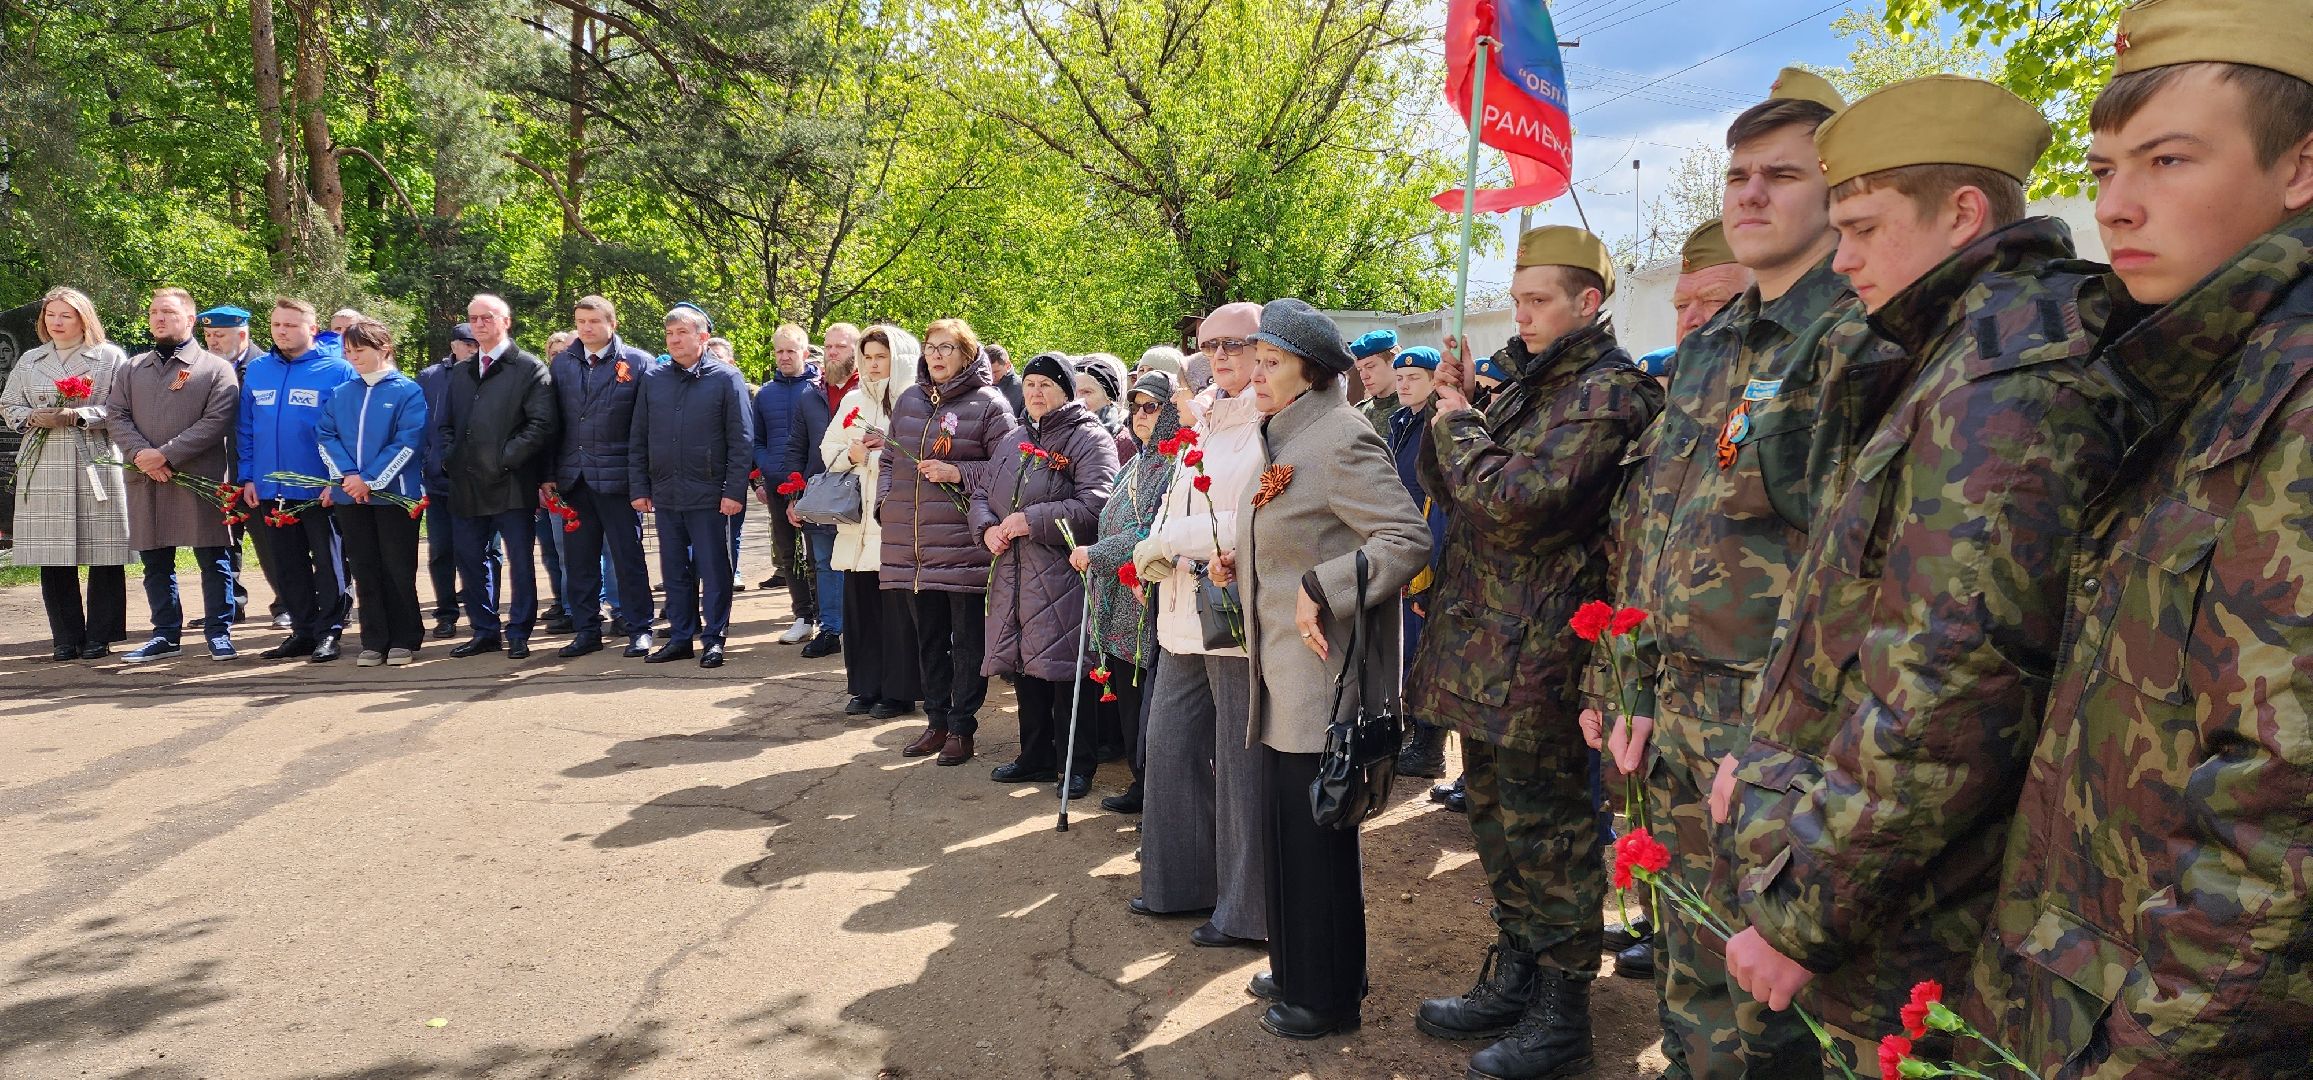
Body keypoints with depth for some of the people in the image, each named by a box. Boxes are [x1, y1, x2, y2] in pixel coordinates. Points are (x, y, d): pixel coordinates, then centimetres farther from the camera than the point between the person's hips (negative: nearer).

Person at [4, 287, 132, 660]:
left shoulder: (111, 357, 5)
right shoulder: (29, 361, 19)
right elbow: (8, 406, 19)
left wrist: (78, 415, -16)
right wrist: (34, 417, -1)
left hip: (96, 465, -4)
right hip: (44, 469, 4)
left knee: (103, 555, -4)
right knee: (52, 558, 2)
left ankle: (100, 636, 5)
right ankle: (66, 638, 10)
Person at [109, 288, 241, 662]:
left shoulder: (215, 368, 1)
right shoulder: (133, 369, 17)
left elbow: (217, 421, -10)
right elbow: (116, 415, 9)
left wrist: (166, 454, -15)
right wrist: (140, 454, -10)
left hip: (200, 477, -5)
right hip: (145, 480, 5)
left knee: (213, 559, -1)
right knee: (155, 562, 10)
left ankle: (218, 633, 8)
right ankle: (165, 635, 19)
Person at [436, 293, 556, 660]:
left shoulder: (529, 368, -1)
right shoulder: (460, 374, 18)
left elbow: (540, 424, -9)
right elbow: (443, 424, 21)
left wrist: (505, 459, -14)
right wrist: (452, 459, 3)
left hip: (512, 484, -6)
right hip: (466, 485, 6)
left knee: (520, 561, 0)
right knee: (470, 560, 9)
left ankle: (518, 633, 9)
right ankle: (484, 631, 19)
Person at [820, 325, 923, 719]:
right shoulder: (853, 401, 15)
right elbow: (828, 450, 17)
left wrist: (870, 457, -11)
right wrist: (852, 455, -3)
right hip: (857, 519, 6)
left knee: (897, 608, -3)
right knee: (859, 605, 7)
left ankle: (899, 691, 7)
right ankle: (866, 687, 17)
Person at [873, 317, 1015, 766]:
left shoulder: (989, 404, -3)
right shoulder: (908, 400, 14)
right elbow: (890, 457, 21)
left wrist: (958, 472, -17)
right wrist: (885, 502, 10)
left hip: (963, 544, -6)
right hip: (912, 542, 6)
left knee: (967, 637, 2)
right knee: (928, 636, 14)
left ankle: (961, 727, 11)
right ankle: (937, 720, 25)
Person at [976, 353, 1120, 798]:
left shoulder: (1090, 439, -6)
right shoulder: (1014, 439, 18)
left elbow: (1094, 505, -19)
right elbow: (981, 492, 21)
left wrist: (1030, 520, -19)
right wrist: (988, 527, -2)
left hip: (1063, 576, -7)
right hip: (1013, 575, 7)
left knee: (1066, 671, -4)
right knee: (1025, 668, 13)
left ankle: (1076, 765, 9)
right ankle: (1036, 757, 26)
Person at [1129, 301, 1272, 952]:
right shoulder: (1204, 424, 17)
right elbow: (1172, 508, 18)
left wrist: (1166, 542, -14)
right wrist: (1159, 552, -4)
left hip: (1240, 616, -8)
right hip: (1185, 616, 8)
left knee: (1242, 763, -1)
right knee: (1171, 747, 13)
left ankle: (1245, 911, 10)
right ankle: (1183, 882, 28)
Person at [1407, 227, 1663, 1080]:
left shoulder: (1608, 392, -13)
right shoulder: (1528, 385, 16)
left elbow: (1515, 499, -24)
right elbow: (1447, 487, 18)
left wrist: (1457, 425, -8)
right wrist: (1454, 410, 3)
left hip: (1536, 656, -9)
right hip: (1483, 647, 9)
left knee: (1547, 831, 0)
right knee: (1498, 819, 18)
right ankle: (1513, 981, 32)